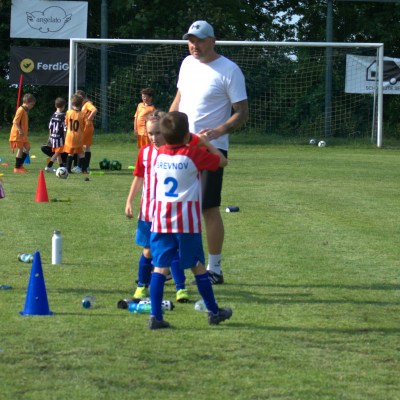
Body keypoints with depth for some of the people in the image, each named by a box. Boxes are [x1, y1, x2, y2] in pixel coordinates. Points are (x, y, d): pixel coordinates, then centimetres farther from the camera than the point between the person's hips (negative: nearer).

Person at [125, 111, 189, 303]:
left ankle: (181, 288, 2)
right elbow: (139, 178, 13)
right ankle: (142, 286, 24)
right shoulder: (145, 152, 5)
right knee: (148, 251, 11)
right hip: (147, 211, 3)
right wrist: (129, 201, 10)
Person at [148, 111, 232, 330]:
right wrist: (206, 143, 15)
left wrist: (197, 142, 29)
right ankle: (214, 312, 22)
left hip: (160, 220, 3)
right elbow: (222, 161, 5)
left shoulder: (159, 154, 5)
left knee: (160, 266, 1)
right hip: (187, 222, -3)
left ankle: (155, 316, -8)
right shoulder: (195, 154, -8)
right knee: (197, 266, 9)